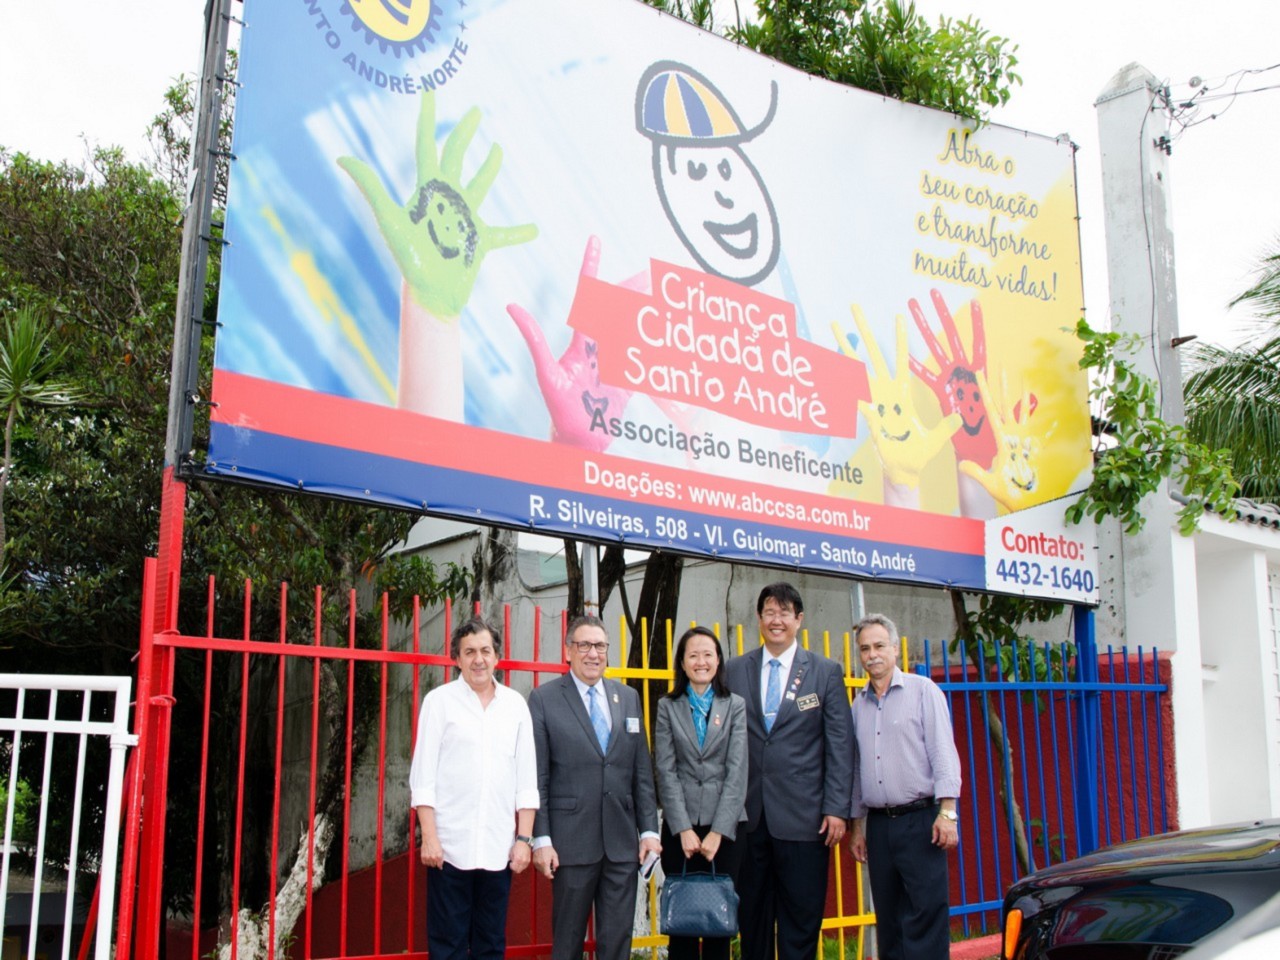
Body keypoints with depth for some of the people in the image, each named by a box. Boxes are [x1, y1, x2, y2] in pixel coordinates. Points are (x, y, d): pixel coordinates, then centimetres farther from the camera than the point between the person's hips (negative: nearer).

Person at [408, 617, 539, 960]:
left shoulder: (515, 704, 8)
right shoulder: (439, 700, 1)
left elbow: (527, 779, 8)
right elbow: (423, 776, -1)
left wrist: (524, 838, 3)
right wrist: (429, 838, -8)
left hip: (499, 849, 3)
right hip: (451, 846, -2)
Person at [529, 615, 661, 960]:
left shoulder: (629, 697, 11)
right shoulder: (544, 699, -1)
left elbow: (642, 771, 11)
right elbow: (537, 777, -4)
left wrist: (649, 829, 5)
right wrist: (541, 839, -8)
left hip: (622, 841, 3)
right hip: (572, 841, -3)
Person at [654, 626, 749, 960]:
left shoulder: (735, 706, 6)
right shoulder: (667, 707, 7)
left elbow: (737, 771, -2)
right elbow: (665, 771, 1)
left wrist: (717, 831, -10)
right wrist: (684, 829, -9)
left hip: (724, 827, 0)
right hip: (680, 827, 0)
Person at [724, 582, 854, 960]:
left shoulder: (826, 672, 4)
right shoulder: (735, 670, 9)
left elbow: (840, 745, 1)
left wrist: (836, 809, -6)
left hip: (802, 816, -2)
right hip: (748, 815, 2)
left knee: (800, 920, 3)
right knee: (752, 917, 9)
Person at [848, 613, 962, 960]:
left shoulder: (922, 690, 0)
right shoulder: (859, 705, 14)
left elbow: (943, 751, -6)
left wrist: (947, 811, -14)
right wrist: (857, 826, 16)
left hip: (919, 819, -5)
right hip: (878, 824, 5)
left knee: (925, 916, -7)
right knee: (888, 919, 8)